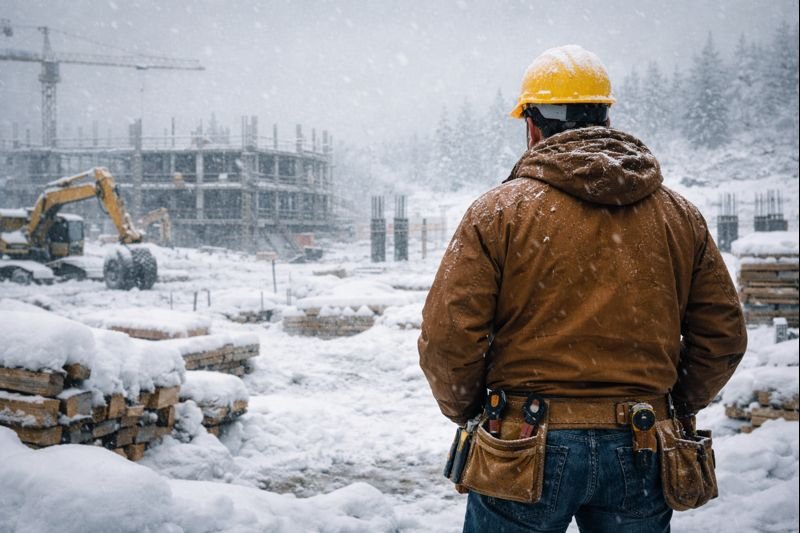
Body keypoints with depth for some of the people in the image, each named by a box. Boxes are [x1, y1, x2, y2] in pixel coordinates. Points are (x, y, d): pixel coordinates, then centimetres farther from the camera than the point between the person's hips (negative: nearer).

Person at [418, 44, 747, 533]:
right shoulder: (680, 214, 5)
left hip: (527, 452, -3)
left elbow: (447, 339, -11)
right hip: (639, 454, 4)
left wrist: (466, 411, 7)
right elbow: (723, 336, 7)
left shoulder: (499, 212, -8)